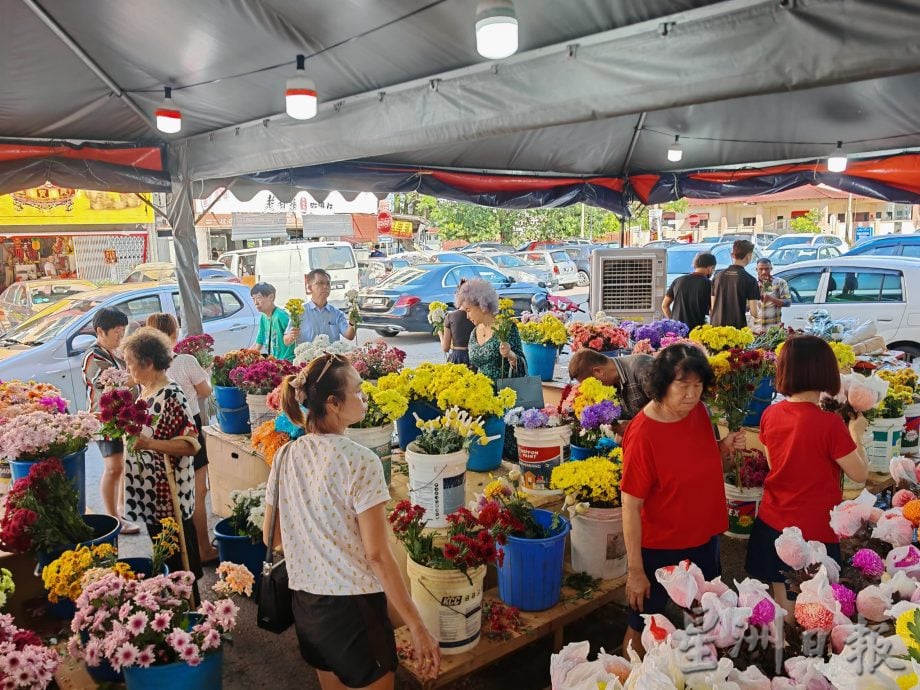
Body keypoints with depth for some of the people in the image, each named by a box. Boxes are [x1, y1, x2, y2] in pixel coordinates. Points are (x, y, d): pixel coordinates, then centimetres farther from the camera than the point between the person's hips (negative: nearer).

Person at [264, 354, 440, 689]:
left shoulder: (285, 456, -1)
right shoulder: (360, 461, -19)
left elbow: (270, 535, 9)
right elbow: (377, 555, -20)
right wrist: (417, 627, -15)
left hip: (305, 601, 7)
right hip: (352, 605, -6)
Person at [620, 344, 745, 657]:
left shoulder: (698, 411, -7)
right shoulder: (642, 434, -26)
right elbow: (631, 506, -21)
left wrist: (725, 448, -9)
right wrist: (635, 570, -17)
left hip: (704, 539, 6)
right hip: (659, 549, -6)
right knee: (643, 629, 14)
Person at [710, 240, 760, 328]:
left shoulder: (718, 277, 7)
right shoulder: (750, 280, -7)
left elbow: (712, 307, 10)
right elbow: (754, 312, -8)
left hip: (716, 325, 5)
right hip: (737, 327, -4)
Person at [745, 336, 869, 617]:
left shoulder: (770, 414, -6)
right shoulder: (829, 423, -21)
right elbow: (860, 475, -9)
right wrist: (856, 433, 5)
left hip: (772, 524, 5)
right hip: (814, 531, -5)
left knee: (783, 608, 20)